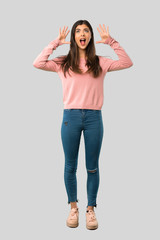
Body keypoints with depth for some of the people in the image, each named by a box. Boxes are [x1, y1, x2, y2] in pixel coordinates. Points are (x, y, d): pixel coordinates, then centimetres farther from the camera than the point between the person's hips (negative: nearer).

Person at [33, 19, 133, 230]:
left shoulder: (100, 63, 10)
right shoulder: (63, 63, 8)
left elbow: (127, 63, 3)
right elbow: (38, 63, -3)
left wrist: (111, 41, 2)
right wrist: (56, 42, 1)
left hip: (94, 118, 1)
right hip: (70, 117, 0)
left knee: (92, 167, 7)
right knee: (70, 166, 8)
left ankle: (91, 209, 24)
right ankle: (73, 207, 27)